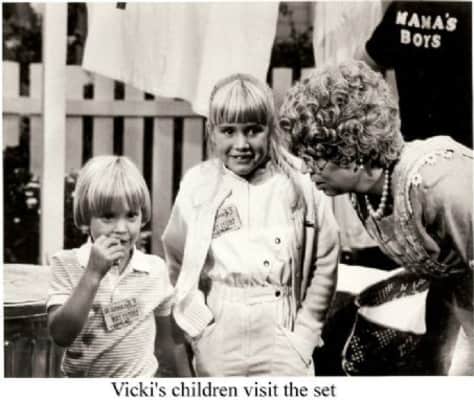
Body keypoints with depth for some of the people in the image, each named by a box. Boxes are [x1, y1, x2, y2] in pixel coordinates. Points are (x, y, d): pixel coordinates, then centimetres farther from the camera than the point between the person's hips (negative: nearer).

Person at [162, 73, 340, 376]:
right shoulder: (198, 187, -2)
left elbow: (325, 263, -1)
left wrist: (306, 330, -2)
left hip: (281, 333, -1)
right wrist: (196, 319, 2)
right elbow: (175, 260, 6)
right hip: (218, 339, 2)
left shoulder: (298, 186, -5)